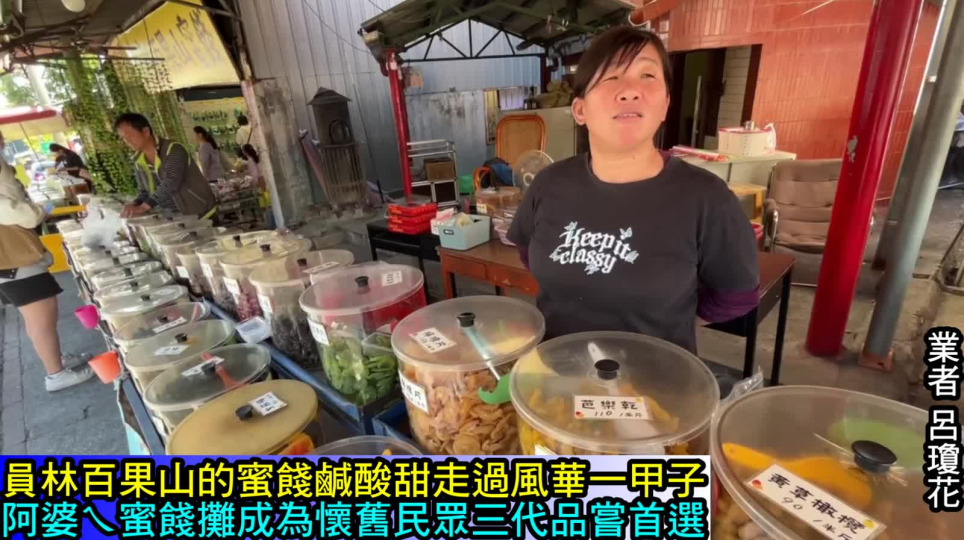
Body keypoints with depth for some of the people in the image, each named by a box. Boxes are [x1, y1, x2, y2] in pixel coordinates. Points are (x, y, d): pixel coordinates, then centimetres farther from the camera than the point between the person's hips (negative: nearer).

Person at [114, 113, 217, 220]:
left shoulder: (173, 150, -15)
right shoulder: (138, 162, 6)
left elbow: (171, 184, -27)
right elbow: (144, 191, 13)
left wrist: (143, 207, -32)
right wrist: (135, 205, -10)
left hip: (201, 215, -6)